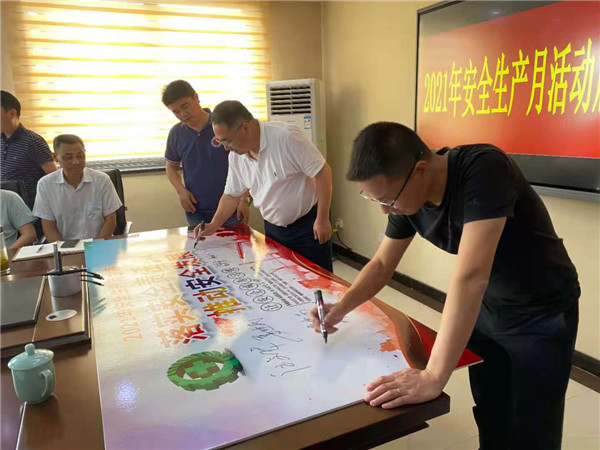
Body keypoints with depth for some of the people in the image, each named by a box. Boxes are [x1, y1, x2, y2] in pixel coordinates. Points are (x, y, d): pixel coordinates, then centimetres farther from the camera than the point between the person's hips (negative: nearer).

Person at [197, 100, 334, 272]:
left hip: (307, 225, -5)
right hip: (273, 229, 6)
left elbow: (322, 171, -20)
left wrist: (322, 219, -18)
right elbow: (232, 194, 10)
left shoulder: (286, 137, -23)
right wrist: (214, 225, -3)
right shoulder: (235, 156, -3)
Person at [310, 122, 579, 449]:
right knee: (489, 421, 18)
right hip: (486, 308, 6)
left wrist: (433, 376, -40)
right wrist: (342, 307, -15)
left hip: (543, 315, -5)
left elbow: (470, 275, -40)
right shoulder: (407, 196, -12)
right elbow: (382, 263, 0)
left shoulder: (484, 170, -33)